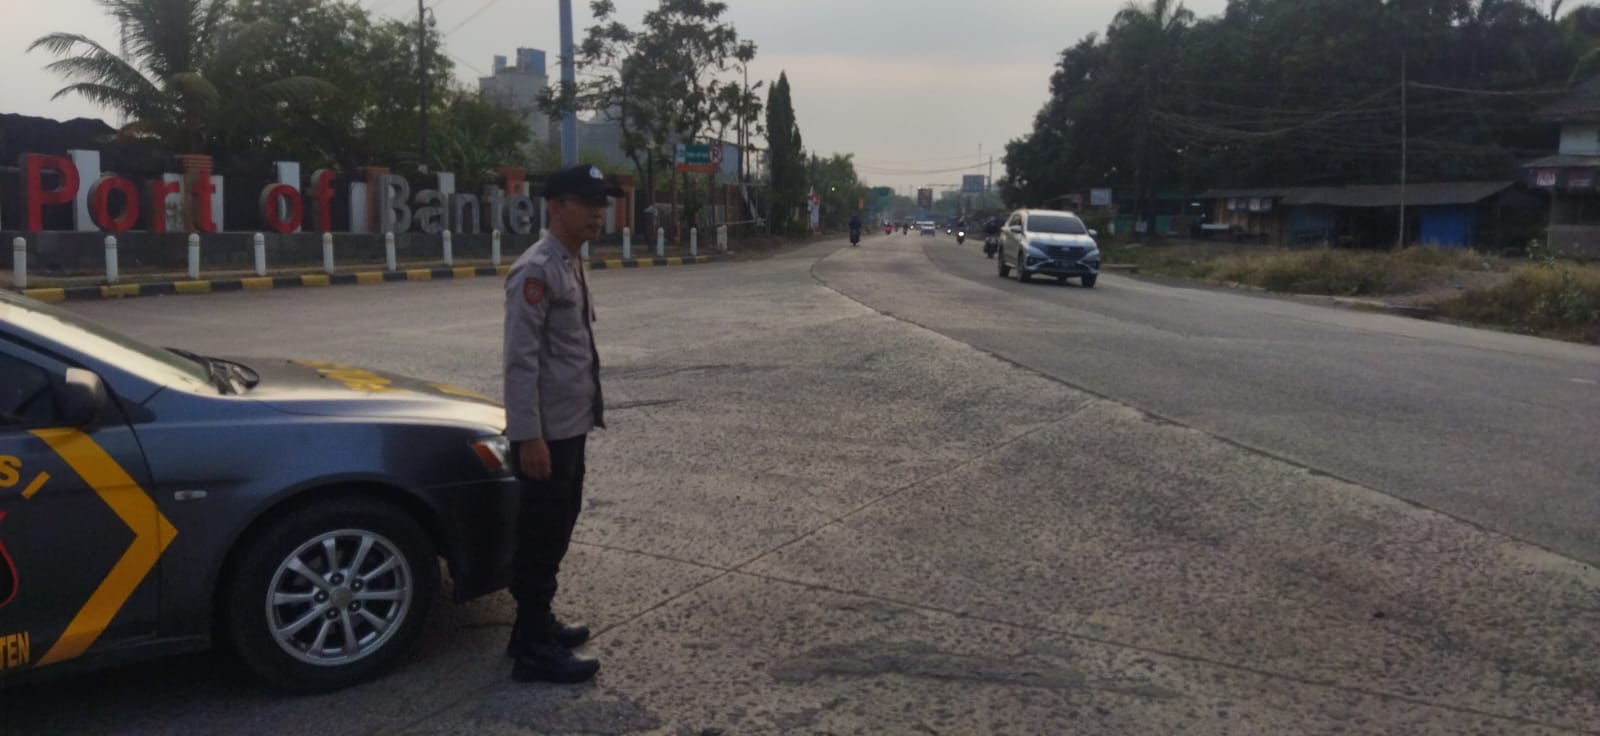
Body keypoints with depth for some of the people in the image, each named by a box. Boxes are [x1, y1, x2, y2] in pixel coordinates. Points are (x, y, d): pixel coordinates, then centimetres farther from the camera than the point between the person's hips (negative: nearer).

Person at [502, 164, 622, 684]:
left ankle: (538, 623, 31)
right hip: (546, 431, -10)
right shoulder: (536, 271, -18)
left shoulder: (572, 264, 12)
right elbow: (520, 360, -22)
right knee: (541, 536, -1)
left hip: (572, 425, 10)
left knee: (557, 530, 18)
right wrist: (528, 436, -24)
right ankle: (533, 650, 9)